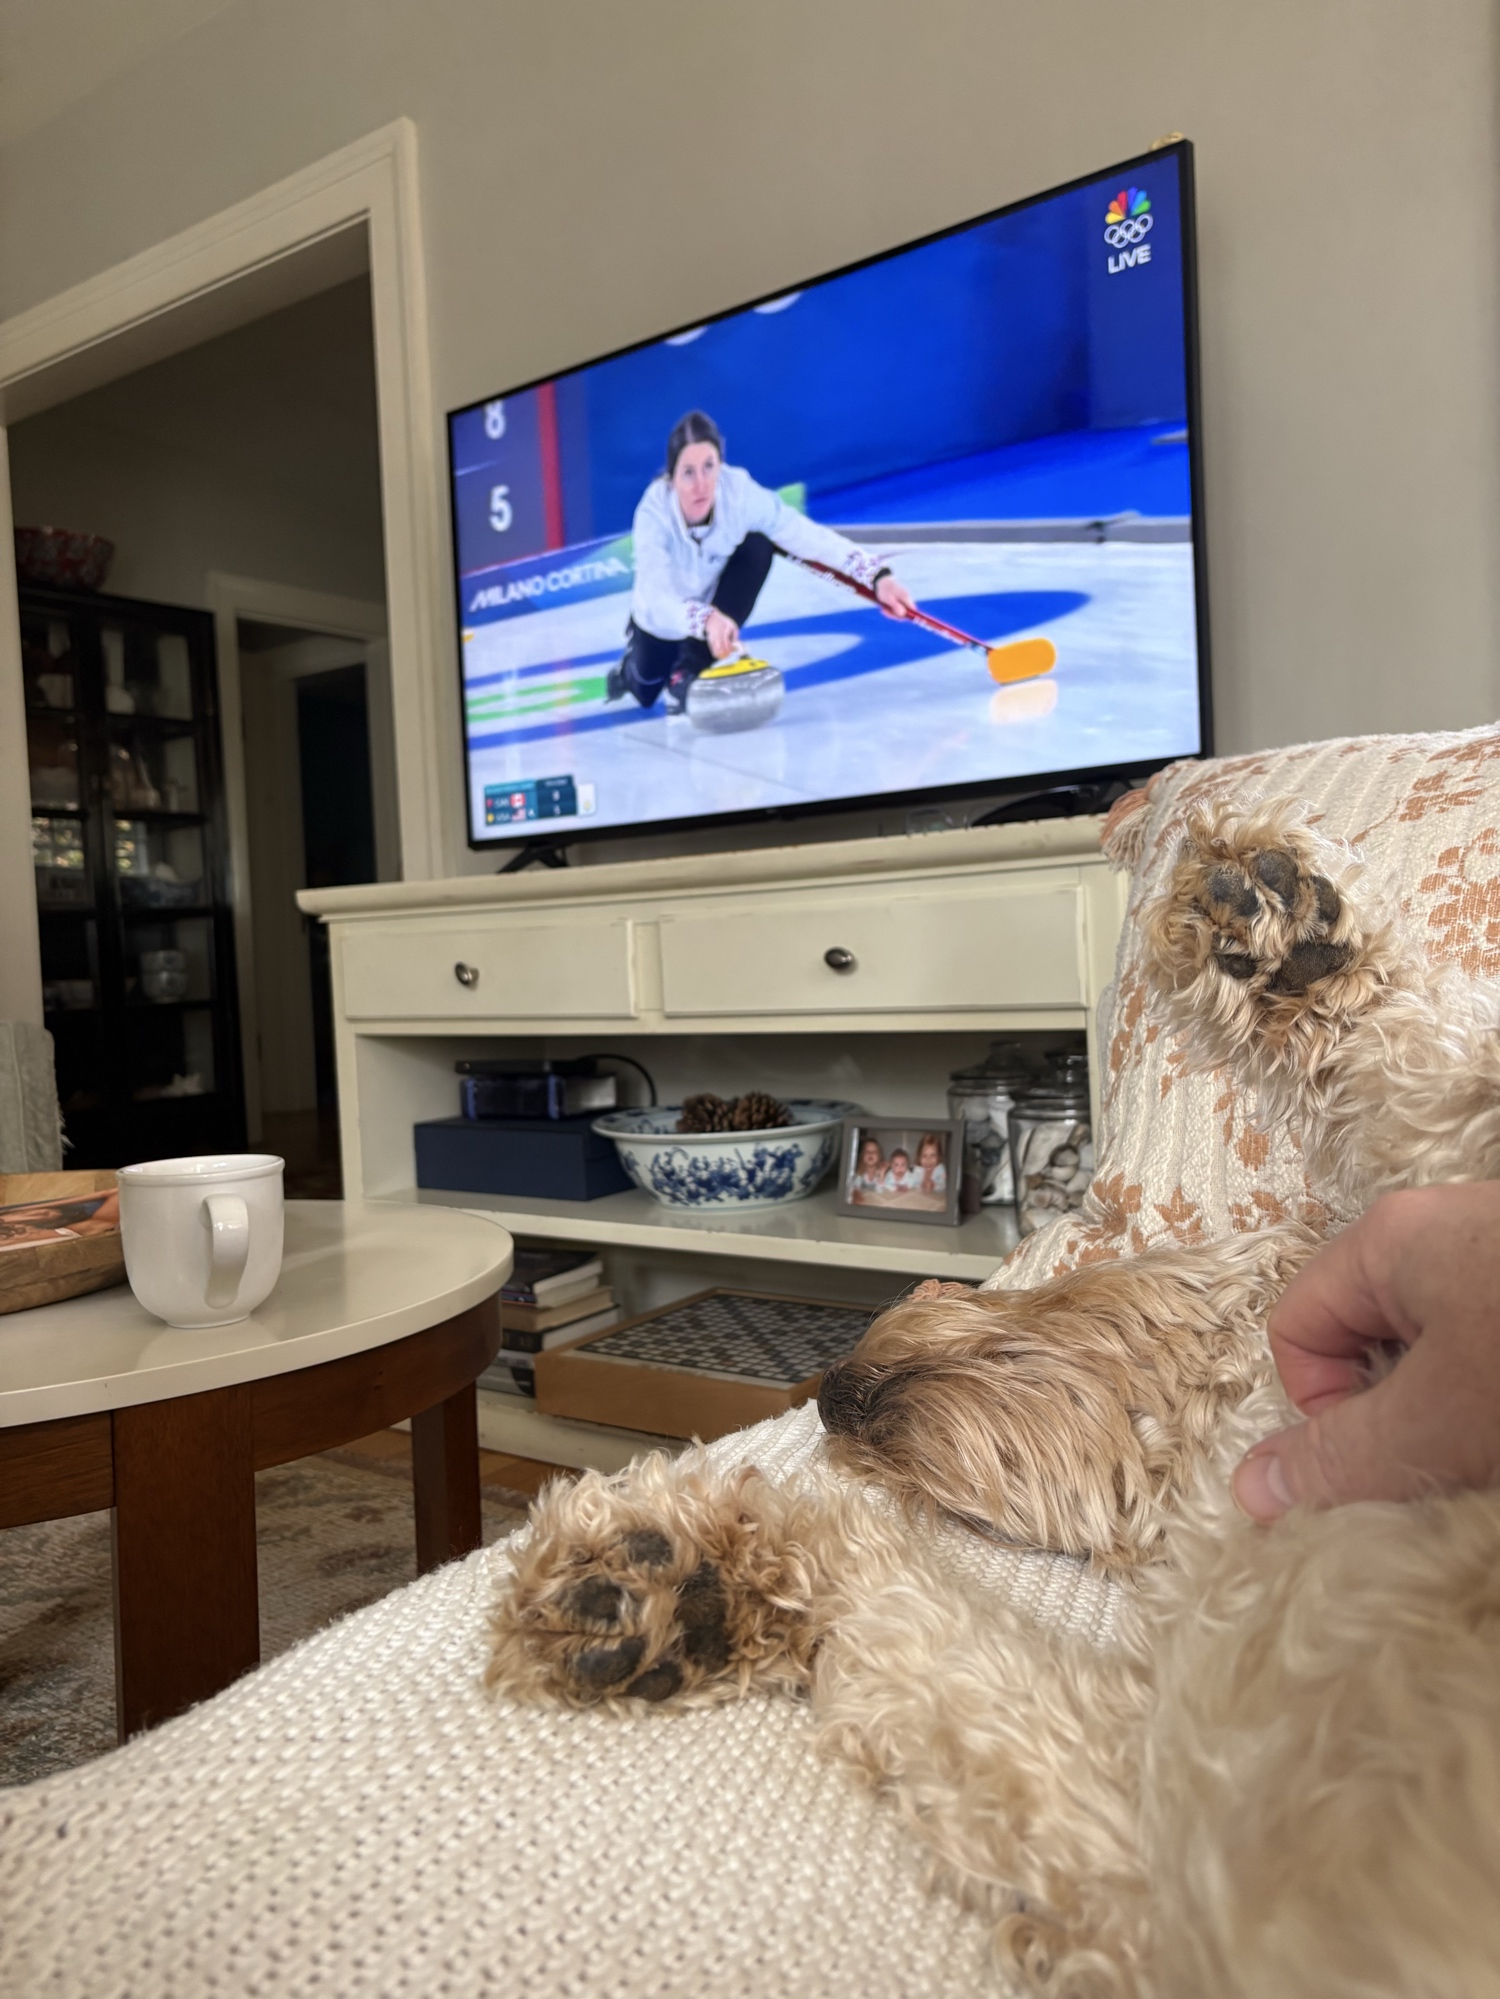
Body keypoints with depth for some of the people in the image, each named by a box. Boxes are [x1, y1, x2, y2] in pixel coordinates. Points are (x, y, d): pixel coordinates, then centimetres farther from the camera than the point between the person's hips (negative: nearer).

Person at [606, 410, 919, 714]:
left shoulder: (739, 491, -33)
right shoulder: (653, 512, -37)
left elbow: (809, 535, -33)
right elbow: (659, 601, -47)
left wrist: (877, 575, -45)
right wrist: (705, 619, -68)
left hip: (714, 607, 1)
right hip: (663, 619, -1)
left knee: (758, 547, -28)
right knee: (646, 695, 12)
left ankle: (689, 672, -13)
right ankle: (631, 660, 53)